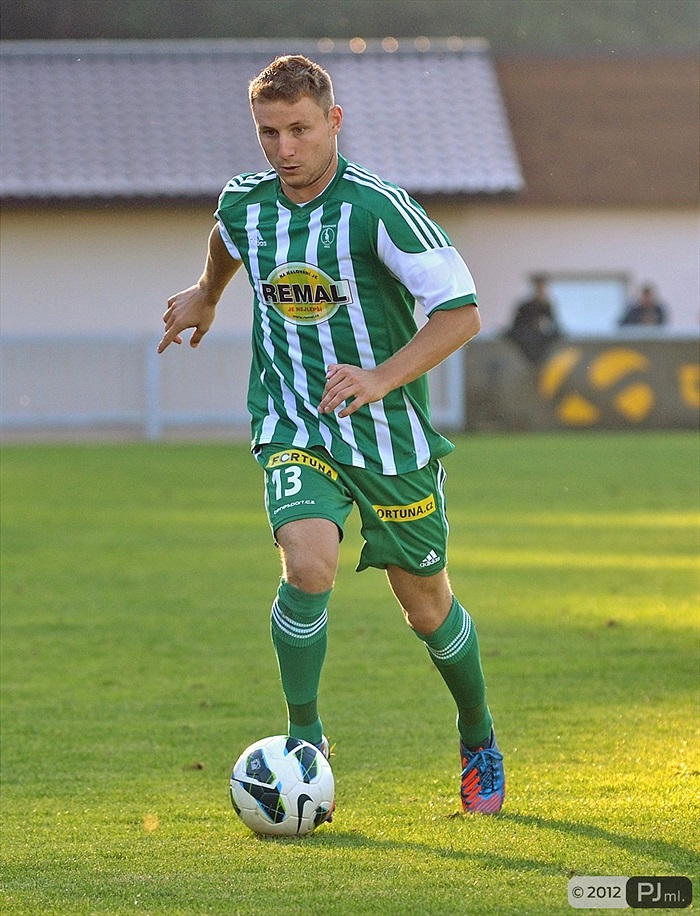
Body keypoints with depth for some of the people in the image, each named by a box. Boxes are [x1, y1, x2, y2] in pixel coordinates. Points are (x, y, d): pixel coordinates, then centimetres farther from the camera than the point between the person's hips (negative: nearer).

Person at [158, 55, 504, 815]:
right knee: (307, 563, -26)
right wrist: (206, 292, 40)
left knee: (426, 606, 10)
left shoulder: (377, 208, -19)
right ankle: (305, 741, -9)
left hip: (391, 436, -2)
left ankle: (479, 741, 38)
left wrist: (381, 379, -30)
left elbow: (460, 312, -19)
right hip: (294, 431, 2)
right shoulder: (244, 203, -4)